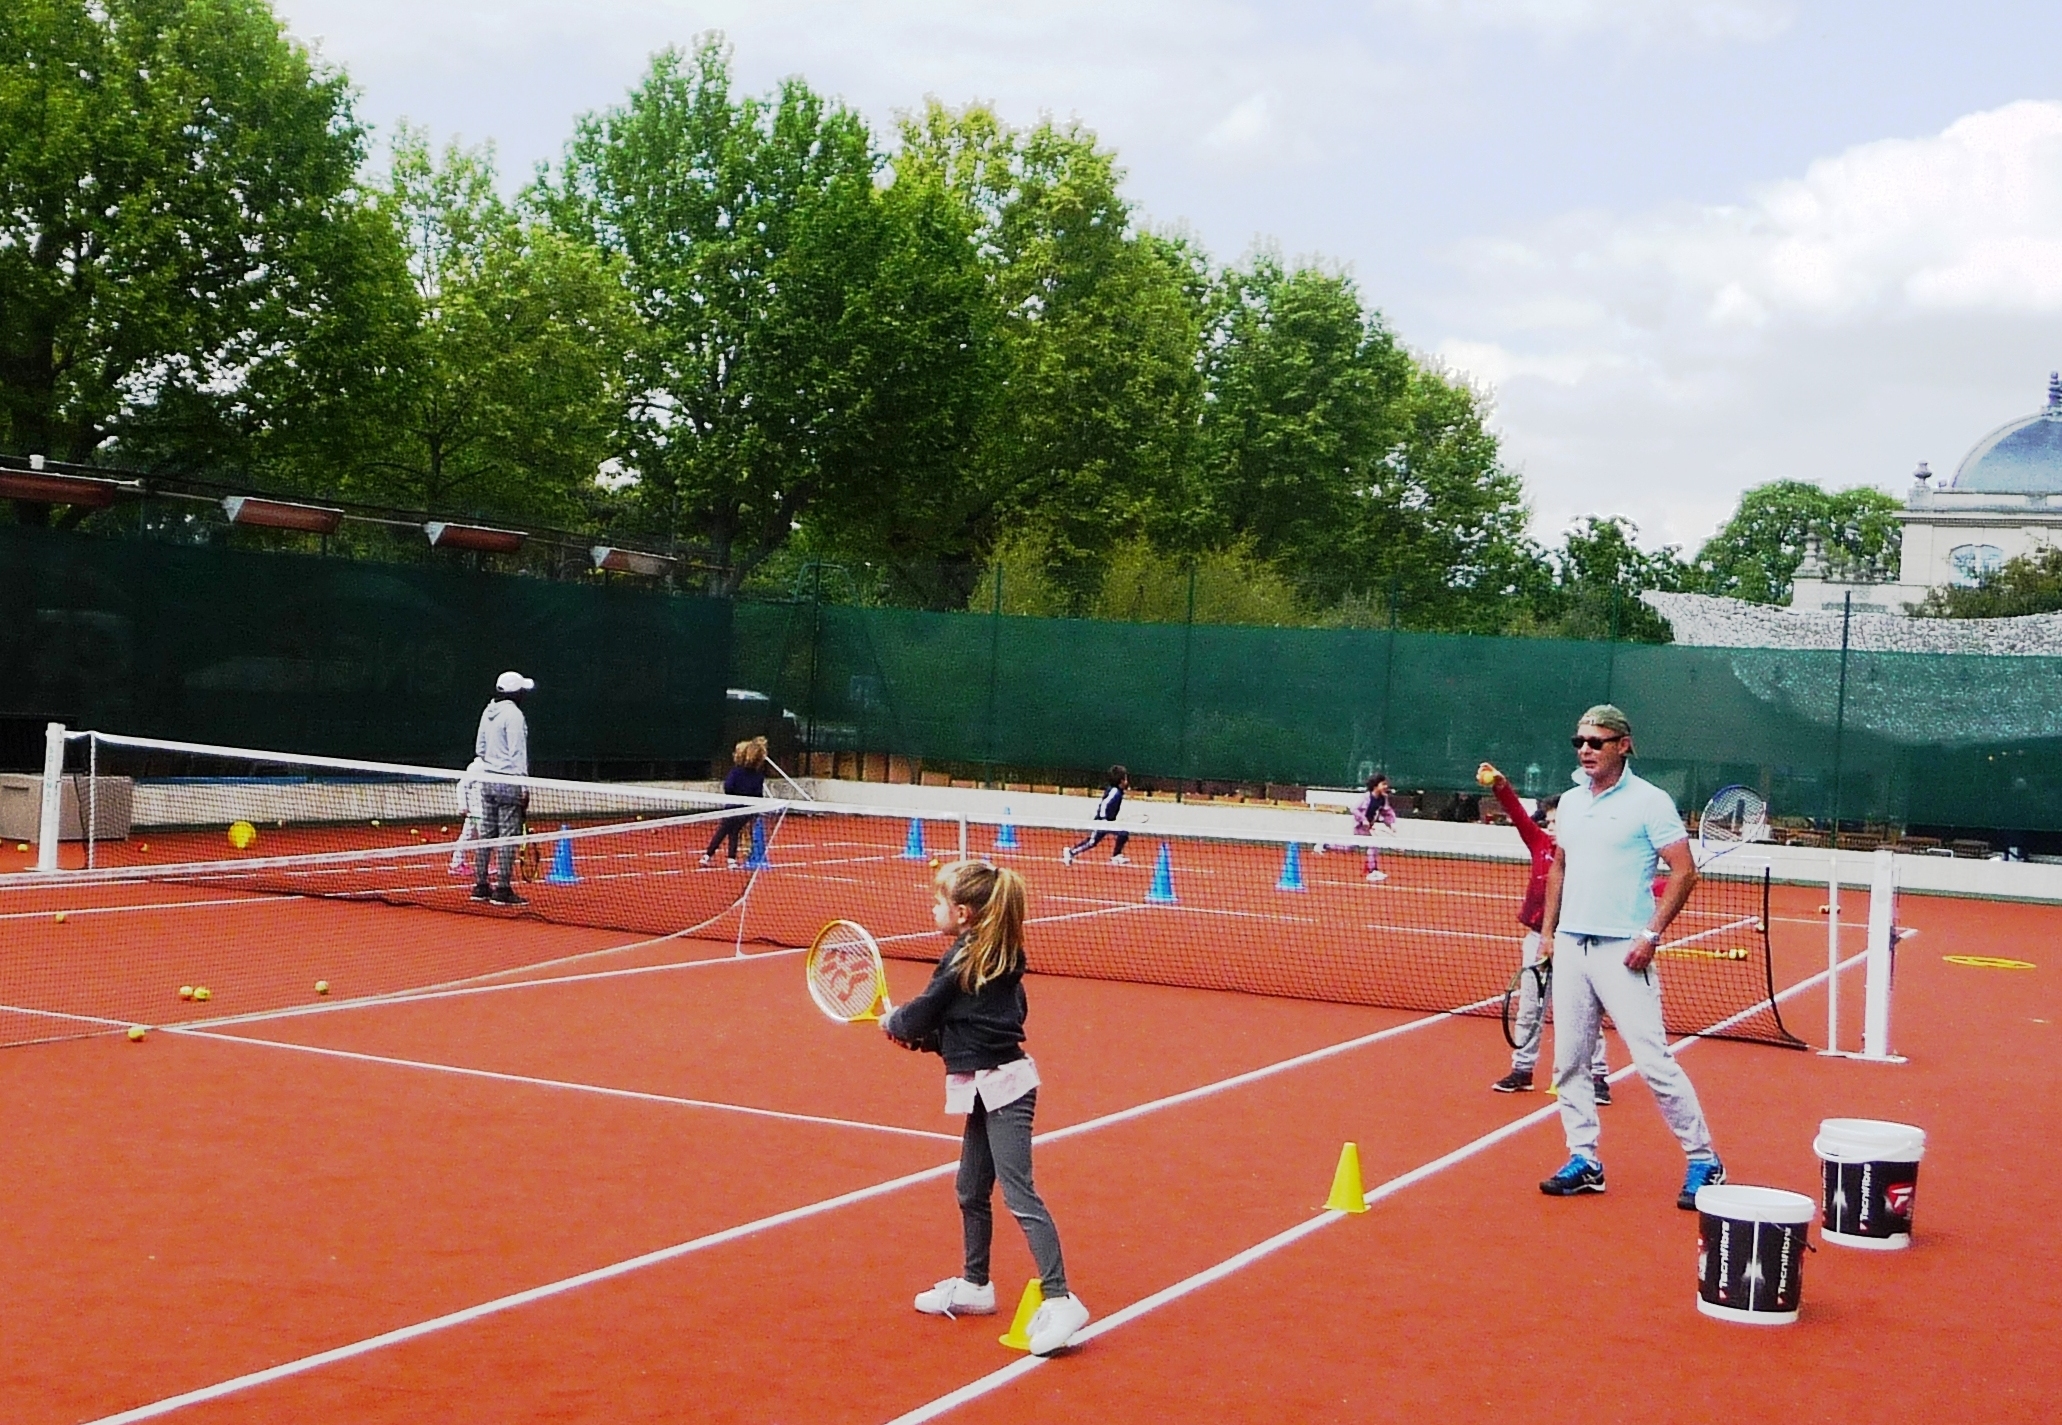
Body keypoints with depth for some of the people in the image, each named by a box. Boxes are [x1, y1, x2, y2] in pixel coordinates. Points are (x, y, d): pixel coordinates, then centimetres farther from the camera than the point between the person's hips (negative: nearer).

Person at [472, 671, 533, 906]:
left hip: (487, 780, 8)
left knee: (486, 833, 11)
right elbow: (518, 753, -16)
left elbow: (479, 748, 17)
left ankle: (480, 886, 16)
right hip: (508, 781, -8)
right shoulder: (513, 715, -13)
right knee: (508, 836, -5)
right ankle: (503, 890, -6)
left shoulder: (488, 713, 11)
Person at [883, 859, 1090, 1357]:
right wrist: (924, 1037, 10)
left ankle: (1059, 1300, -14)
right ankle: (974, 1284, 34)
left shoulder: (962, 961, -16)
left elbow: (919, 1017, -6)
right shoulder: (1003, 956, 10)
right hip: (988, 1087, 10)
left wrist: (893, 1023, 15)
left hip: (1000, 1085, -10)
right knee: (972, 1192, 20)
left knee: (1020, 1195, -12)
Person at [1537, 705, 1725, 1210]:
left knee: (1653, 1061, -8)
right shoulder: (1570, 802, 13)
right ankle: (1584, 1161, 14)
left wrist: (1651, 933, -15)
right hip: (1569, 945, 7)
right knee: (1569, 1059, 6)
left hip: (1622, 952, -7)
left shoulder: (1650, 802, -7)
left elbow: (1684, 871, -8)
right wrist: (1547, 928, 14)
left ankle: (1703, 1162, 3)